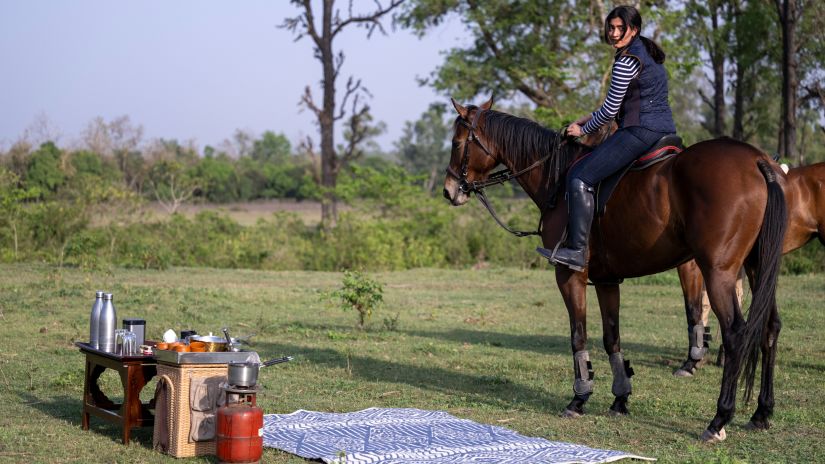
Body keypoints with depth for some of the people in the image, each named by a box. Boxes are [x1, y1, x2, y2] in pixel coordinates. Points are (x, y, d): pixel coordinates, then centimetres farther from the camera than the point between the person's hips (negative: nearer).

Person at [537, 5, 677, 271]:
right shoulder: (648, 54, 20)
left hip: (640, 131, -11)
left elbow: (611, 110, -10)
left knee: (579, 177, -13)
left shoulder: (626, 61, -11)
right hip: (665, 130, 11)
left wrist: (584, 130, 6)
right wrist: (591, 118, 21)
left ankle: (577, 252, -20)